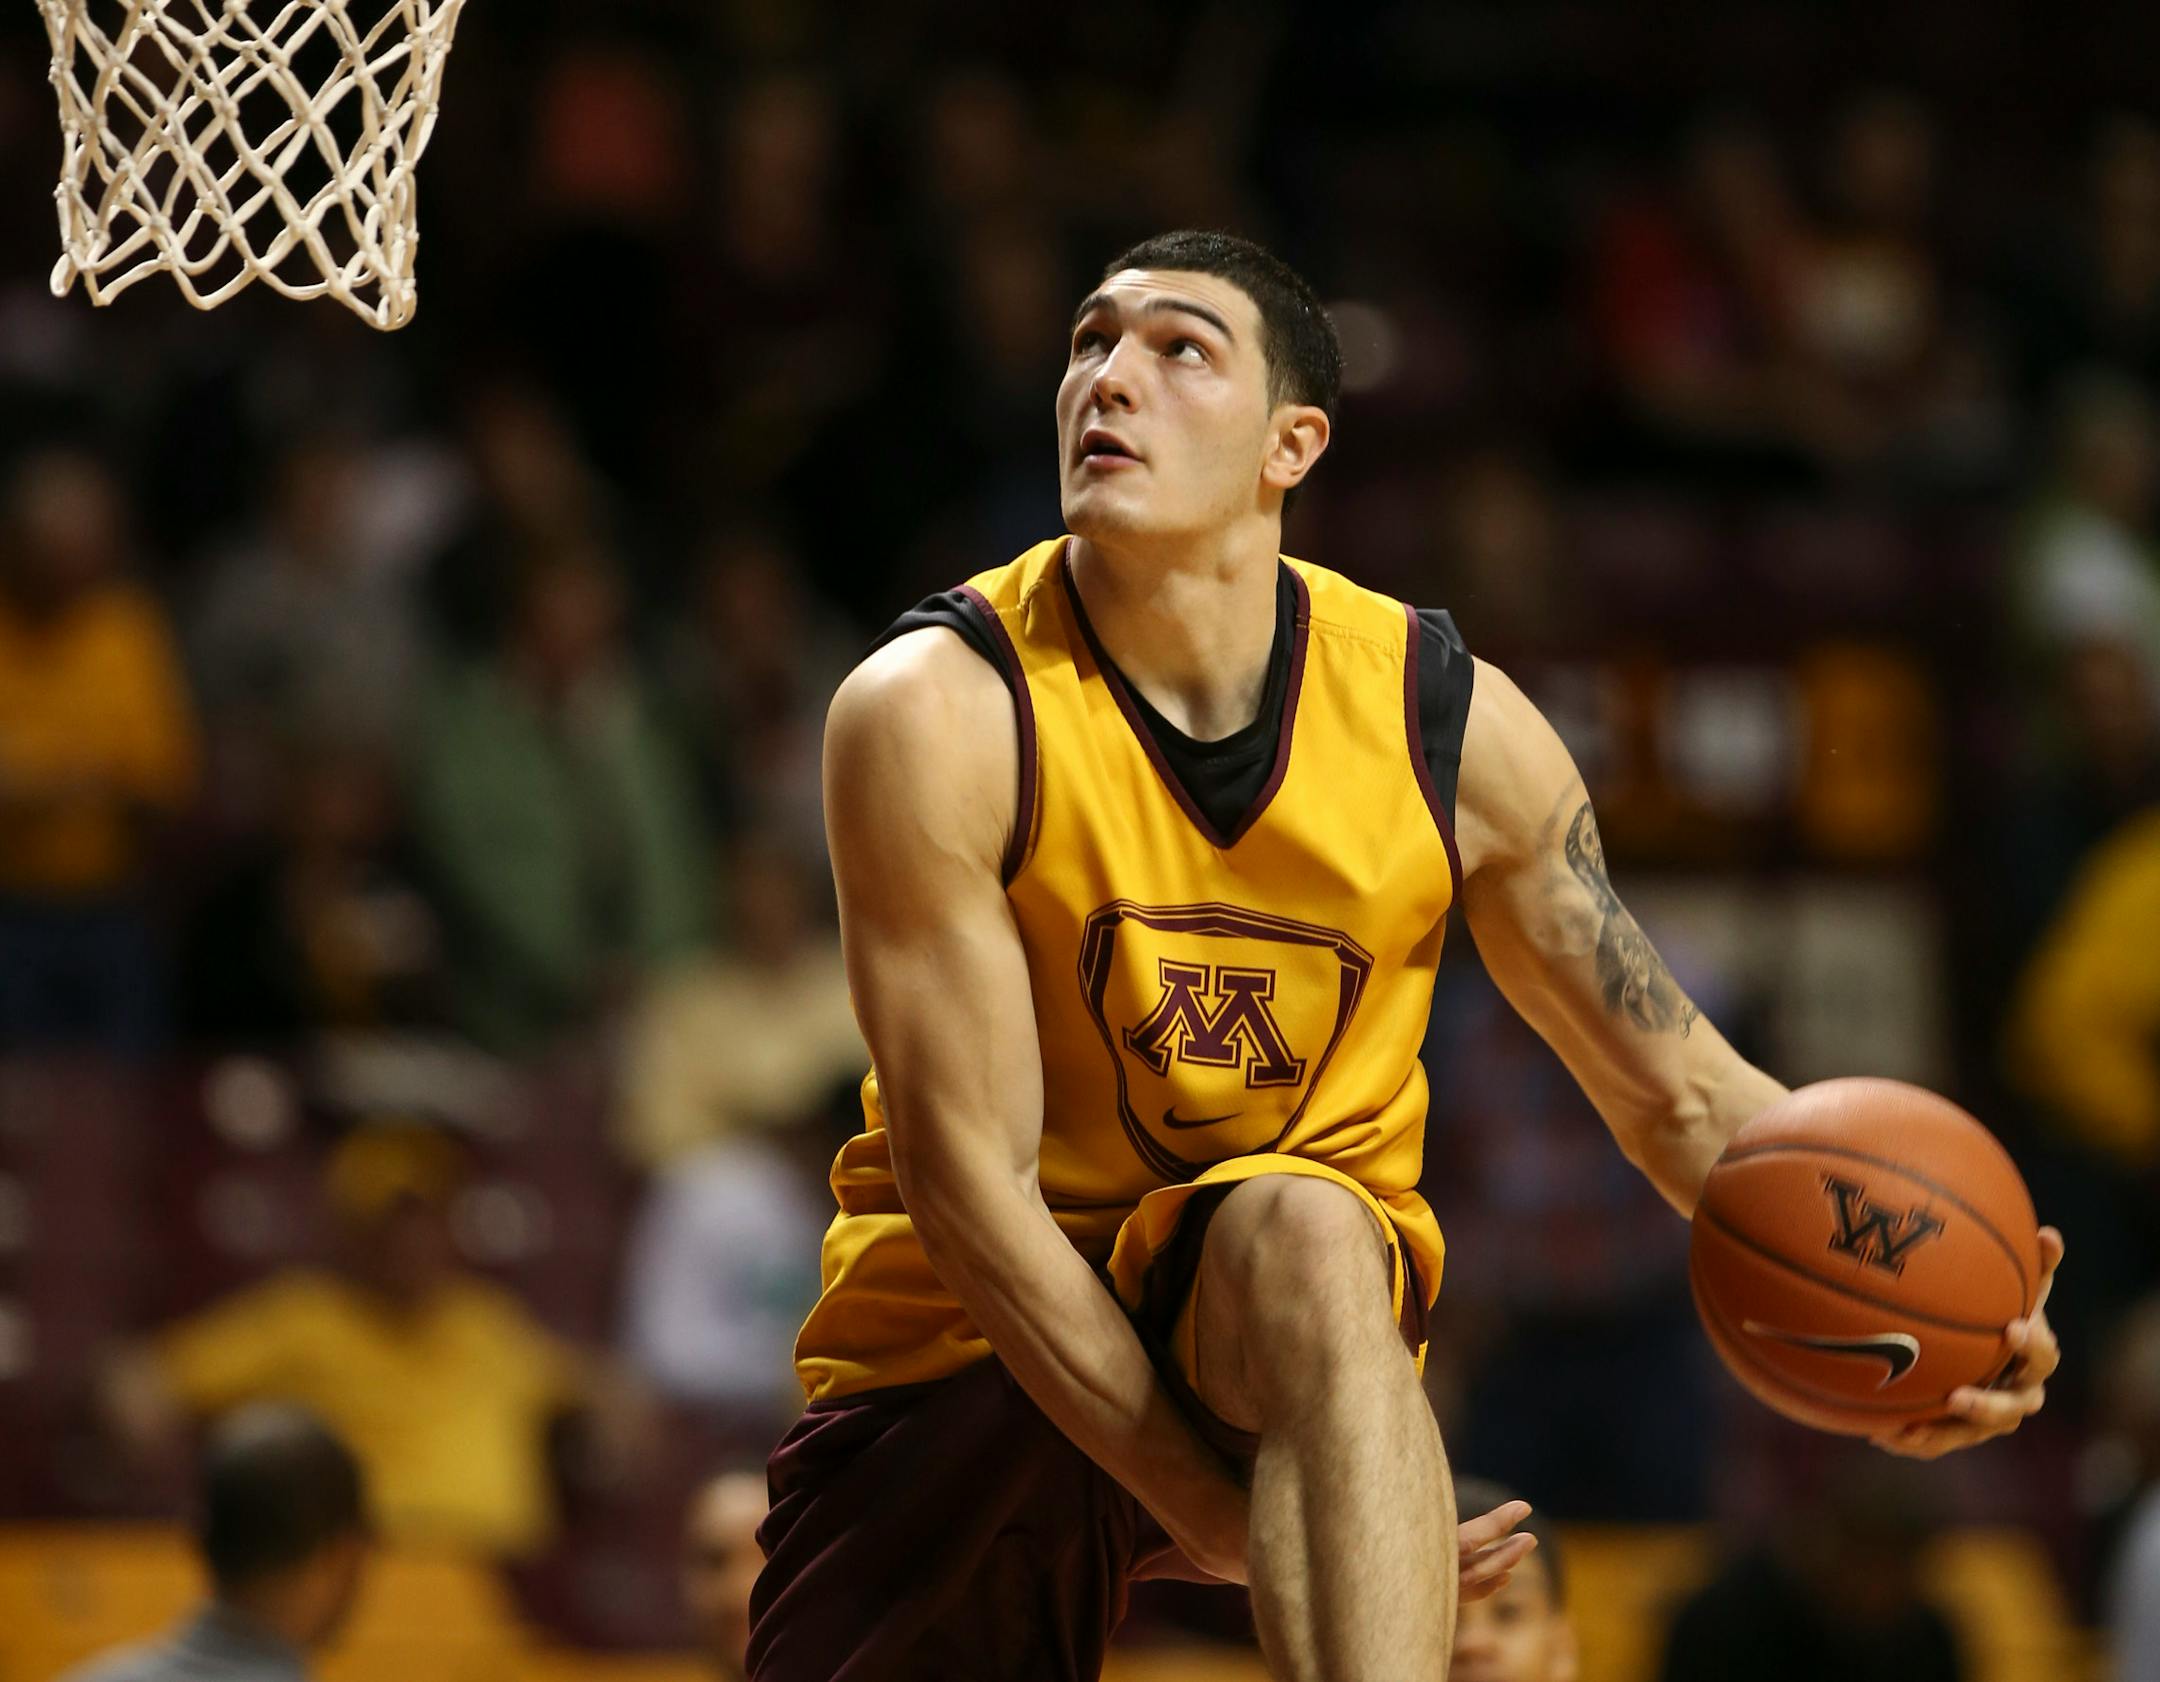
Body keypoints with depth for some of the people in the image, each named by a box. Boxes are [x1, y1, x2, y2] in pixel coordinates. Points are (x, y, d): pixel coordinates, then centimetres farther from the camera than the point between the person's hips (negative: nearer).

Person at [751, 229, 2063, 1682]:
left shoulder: (1444, 719, -8)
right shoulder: (939, 712, -17)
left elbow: (1681, 1093, 0)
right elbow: (967, 1180, -20)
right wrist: (1221, 1522, -27)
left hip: (1290, 1319, 0)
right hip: (968, 1330, 0)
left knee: (1301, 1233, -35)